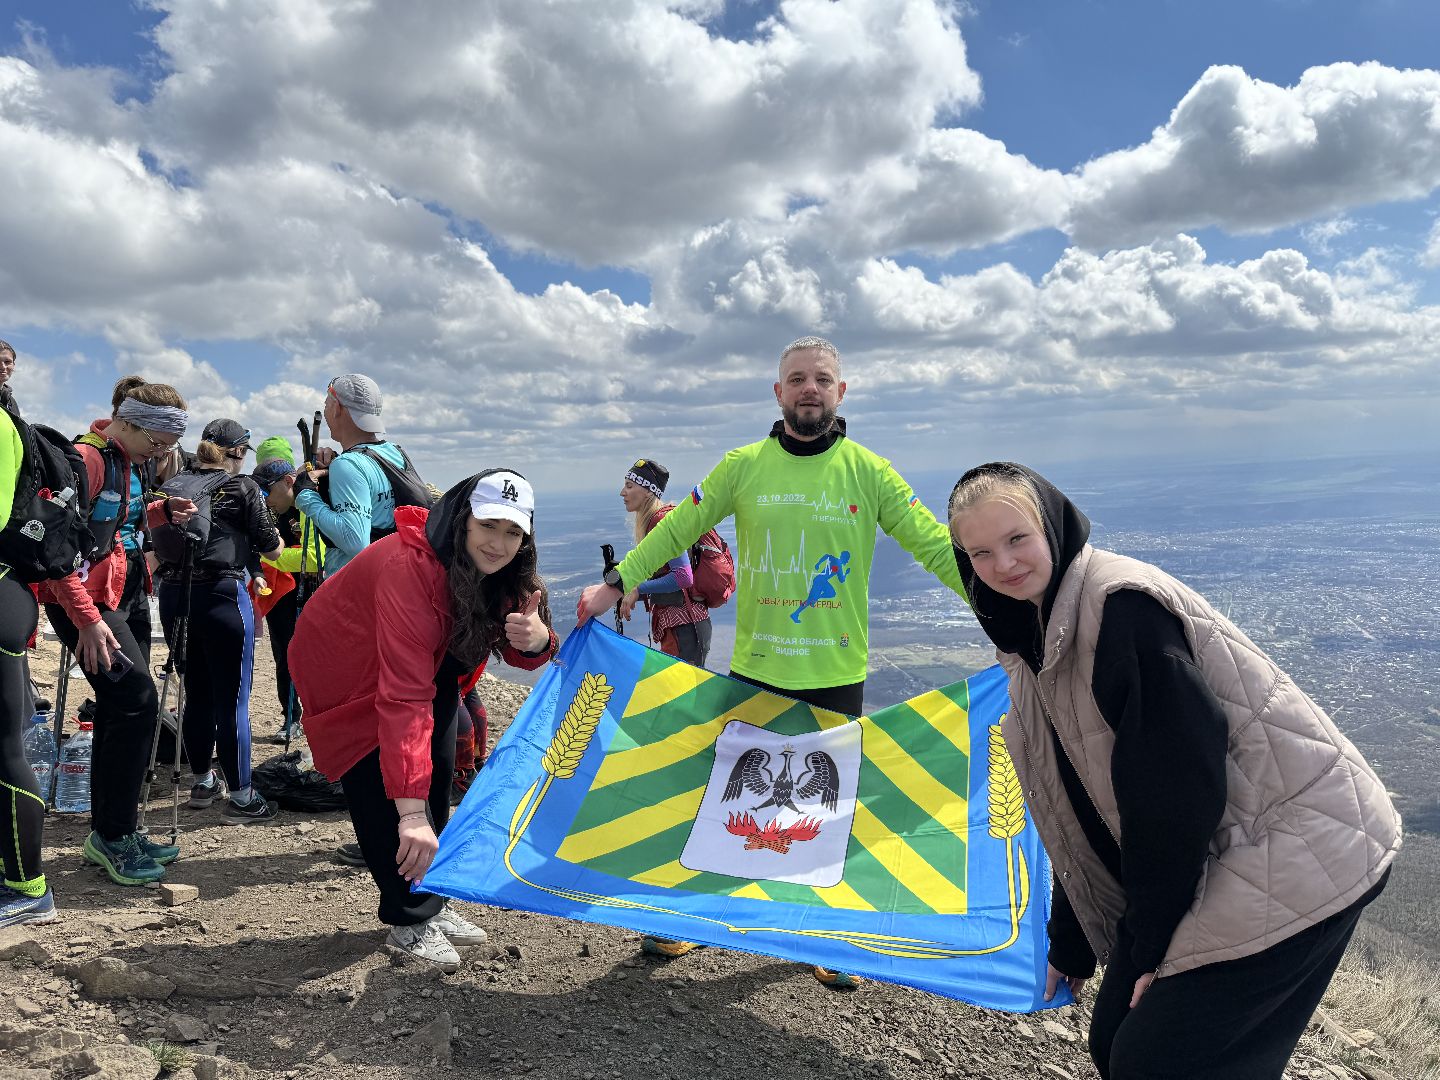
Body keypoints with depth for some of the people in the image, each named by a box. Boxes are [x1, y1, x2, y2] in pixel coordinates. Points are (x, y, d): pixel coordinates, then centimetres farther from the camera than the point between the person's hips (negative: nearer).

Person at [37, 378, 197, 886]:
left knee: (121, 710, 10)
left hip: (128, 595, 9)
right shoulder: (86, 457, -16)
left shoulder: (127, 460, 12)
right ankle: (112, 837, -2)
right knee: (136, 700, -14)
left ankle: (113, 833, 20)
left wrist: (163, 511, 4)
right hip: (86, 599, -9)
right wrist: (87, 618, -24)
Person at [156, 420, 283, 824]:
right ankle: (241, 797, 6)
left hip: (173, 594, 6)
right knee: (232, 699, 0)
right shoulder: (242, 487, -4)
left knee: (195, 693, 18)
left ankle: (202, 782, 32)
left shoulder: (174, 485, 11)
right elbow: (272, 549, 0)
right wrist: (276, 536, 22)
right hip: (221, 595, -6)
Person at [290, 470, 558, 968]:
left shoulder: (497, 571, -17)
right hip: (346, 673, -7)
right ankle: (412, 920, 7)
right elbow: (405, 697, -47)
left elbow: (519, 654, -11)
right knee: (384, 797, -11)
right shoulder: (411, 568, -40)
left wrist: (537, 639, -38)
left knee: (436, 778, 10)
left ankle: (430, 902, 26)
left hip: (426, 658, 8)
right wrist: (410, 810, -52)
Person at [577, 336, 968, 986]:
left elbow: (934, 546, -4)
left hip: (836, 675, 0)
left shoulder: (868, 472, -3)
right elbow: (676, 530, 4)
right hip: (753, 670, 1)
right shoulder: (743, 466, 0)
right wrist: (615, 583, -2)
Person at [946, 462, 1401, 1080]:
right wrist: (1070, 943, 18)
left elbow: (1180, 777, -22)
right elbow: (1085, 806, 15)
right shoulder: (1038, 633, 8)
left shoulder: (1123, 601, -20)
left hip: (1299, 852, -8)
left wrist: (1155, 940, -13)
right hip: (1209, 858, 9)